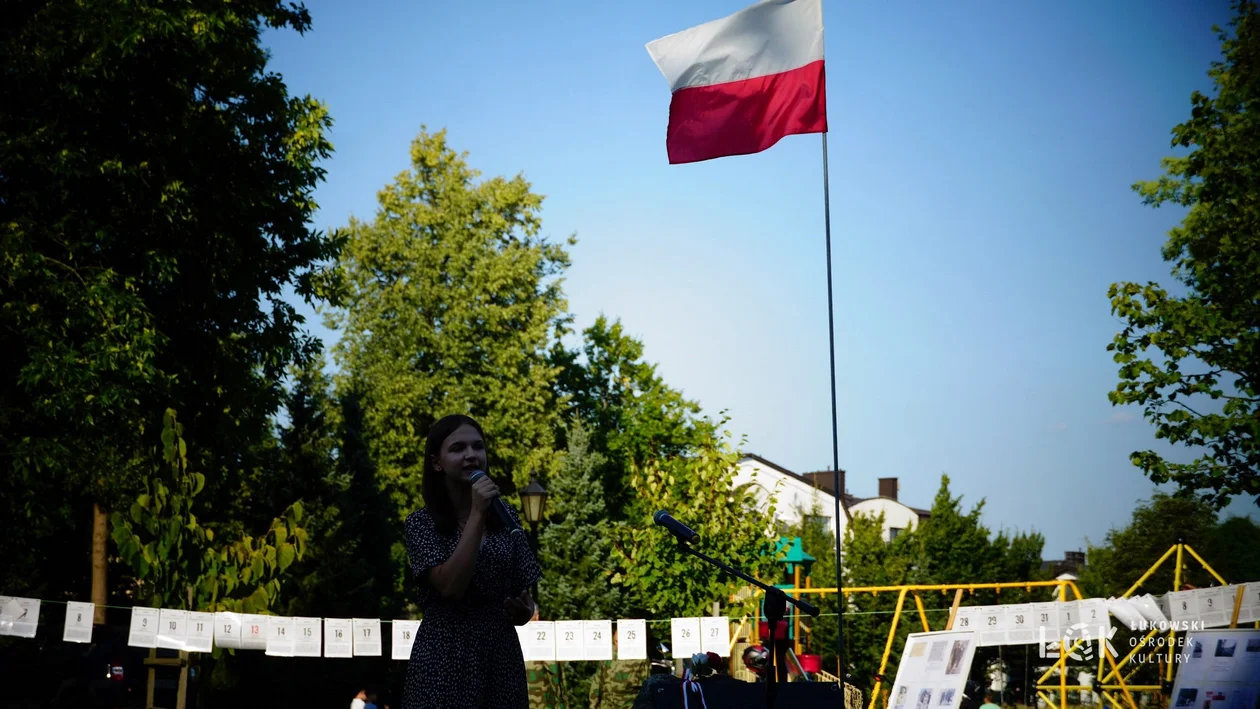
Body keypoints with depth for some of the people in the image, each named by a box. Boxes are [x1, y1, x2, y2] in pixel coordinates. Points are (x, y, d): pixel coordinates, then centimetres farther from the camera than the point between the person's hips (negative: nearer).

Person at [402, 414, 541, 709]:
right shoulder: (421, 522, -5)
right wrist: (477, 515, -19)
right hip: (444, 660, -4)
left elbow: (524, 592, 12)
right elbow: (450, 587, -19)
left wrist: (523, 611, -11)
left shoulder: (506, 517, 5)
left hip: (501, 656, 4)